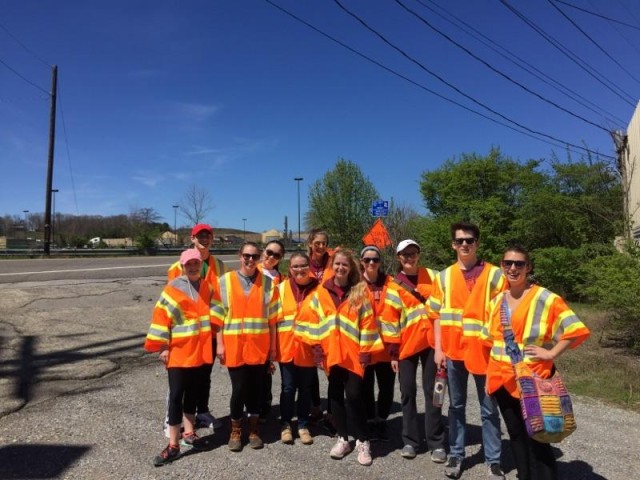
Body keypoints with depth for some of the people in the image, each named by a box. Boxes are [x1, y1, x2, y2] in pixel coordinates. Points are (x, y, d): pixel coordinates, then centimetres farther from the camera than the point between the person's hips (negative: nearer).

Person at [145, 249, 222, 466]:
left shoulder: (207, 288, 7)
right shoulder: (172, 289, -7)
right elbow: (161, 317, -8)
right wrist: (163, 347, -9)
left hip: (201, 351, 4)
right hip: (178, 352, -4)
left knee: (194, 393, 14)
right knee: (176, 395, -2)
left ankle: (189, 433, 30)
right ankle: (173, 445, 6)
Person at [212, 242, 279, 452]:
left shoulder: (267, 282, 3)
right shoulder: (226, 280, 0)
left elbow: (272, 318, 4)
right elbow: (219, 315, 1)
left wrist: (273, 347, 3)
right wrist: (220, 344, -3)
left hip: (260, 347, 1)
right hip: (234, 346, -1)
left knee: (256, 388, 9)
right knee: (239, 388, 2)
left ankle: (254, 430, 27)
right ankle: (235, 430, 23)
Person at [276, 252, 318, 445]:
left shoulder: (318, 289, -3)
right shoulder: (282, 288, 0)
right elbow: (274, 317, 1)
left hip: (309, 348, 0)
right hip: (287, 347, 0)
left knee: (305, 388, 12)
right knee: (288, 387, 8)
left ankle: (303, 424, 29)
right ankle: (285, 424, 27)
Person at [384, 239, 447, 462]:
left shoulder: (432, 276, 6)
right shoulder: (394, 286, 3)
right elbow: (391, 320, 2)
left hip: (431, 341, 0)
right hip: (407, 343, 0)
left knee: (432, 391, 4)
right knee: (408, 392, 6)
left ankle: (436, 442, 14)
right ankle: (410, 440, 18)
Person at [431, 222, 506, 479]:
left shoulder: (494, 274, -2)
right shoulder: (444, 276, 4)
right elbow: (437, 315, 5)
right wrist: (438, 349, 0)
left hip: (484, 351, -2)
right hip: (453, 351, 2)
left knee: (489, 408, 9)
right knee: (456, 405, 14)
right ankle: (456, 454, 27)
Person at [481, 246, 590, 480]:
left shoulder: (545, 299, -10)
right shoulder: (497, 301, 7)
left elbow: (576, 329, -12)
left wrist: (551, 353, -16)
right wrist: (489, 373, 11)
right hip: (502, 379, 6)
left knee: (535, 437, 3)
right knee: (515, 434, 16)